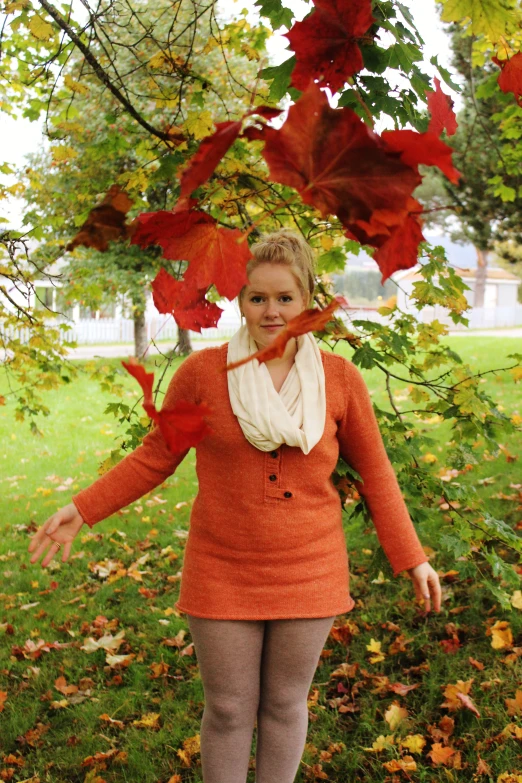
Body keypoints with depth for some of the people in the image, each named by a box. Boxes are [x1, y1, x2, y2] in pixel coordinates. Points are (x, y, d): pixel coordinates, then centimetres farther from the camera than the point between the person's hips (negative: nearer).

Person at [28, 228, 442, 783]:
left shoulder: (340, 378, -4)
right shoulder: (201, 373, -7)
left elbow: (373, 471, 4)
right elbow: (155, 458, 3)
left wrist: (412, 559, 4)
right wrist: (82, 510, -3)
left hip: (308, 574, 1)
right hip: (223, 577, -1)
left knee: (285, 704, 16)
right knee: (228, 710, 11)